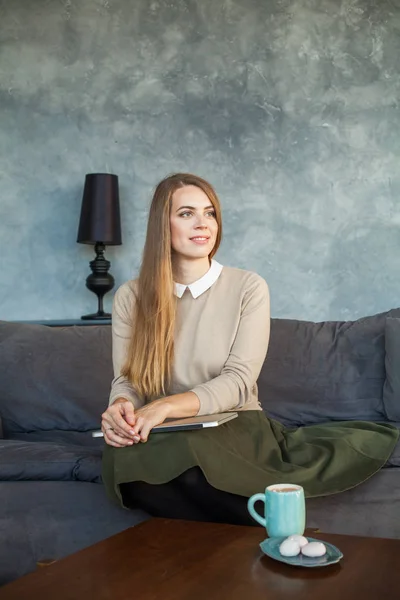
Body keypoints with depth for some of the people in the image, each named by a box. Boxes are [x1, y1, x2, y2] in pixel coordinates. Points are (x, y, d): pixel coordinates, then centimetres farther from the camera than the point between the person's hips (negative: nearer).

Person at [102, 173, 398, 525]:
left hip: (234, 428, -3)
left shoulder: (249, 288, -1)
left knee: (186, 455, -39)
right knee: (124, 460, -35)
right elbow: (126, 380, 3)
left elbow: (239, 381, -10)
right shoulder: (130, 297, 5)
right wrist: (120, 407, -24)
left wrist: (168, 406, -27)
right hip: (161, 437, 3)